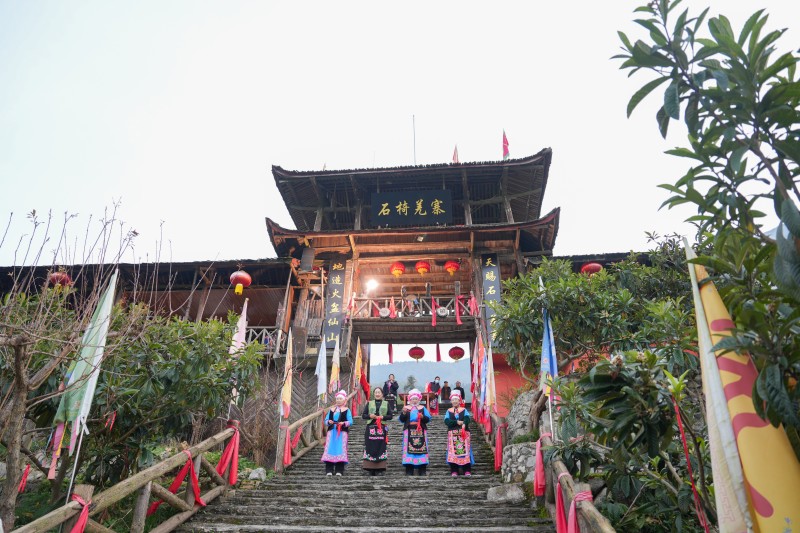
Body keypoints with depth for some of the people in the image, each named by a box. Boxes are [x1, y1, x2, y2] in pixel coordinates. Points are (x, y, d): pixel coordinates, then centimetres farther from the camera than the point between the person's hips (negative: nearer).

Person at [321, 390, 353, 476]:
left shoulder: (346, 410, 4)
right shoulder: (331, 409, 13)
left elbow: (350, 421, -5)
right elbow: (326, 420, 9)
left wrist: (344, 423, -21)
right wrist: (328, 422, -12)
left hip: (342, 433, -3)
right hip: (332, 432, 3)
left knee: (340, 450, -5)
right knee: (330, 449, -1)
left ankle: (339, 471, 1)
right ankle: (329, 470, 3)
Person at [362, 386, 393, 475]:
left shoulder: (386, 403, 11)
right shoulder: (369, 403, 12)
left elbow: (390, 416, 6)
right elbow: (363, 415, 8)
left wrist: (383, 417, -11)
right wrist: (370, 416, -11)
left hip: (382, 429, 0)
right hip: (370, 428, 0)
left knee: (381, 447, -2)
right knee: (370, 447, -2)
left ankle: (380, 469, 2)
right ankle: (370, 468, 5)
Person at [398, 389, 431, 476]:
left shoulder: (422, 408, 13)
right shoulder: (406, 408, 12)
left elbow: (428, 419, 3)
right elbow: (401, 420, 4)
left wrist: (423, 417, -17)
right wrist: (403, 413, -14)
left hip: (420, 431, 0)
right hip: (409, 431, 0)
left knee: (421, 448, -4)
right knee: (409, 449, -6)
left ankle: (422, 471, 1)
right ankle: (409, 471, -2)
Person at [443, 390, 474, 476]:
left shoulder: (464, 410, 9)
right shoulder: (449, 411, 10)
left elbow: (467, 418, -11)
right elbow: (446, 421, -6)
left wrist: (464, 424, -33)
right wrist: (457, 422, -17)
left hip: (464, 433, 0)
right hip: (452, 433, 1)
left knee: (465, 450, -4)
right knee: (453, 451, -3)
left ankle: (467, 470, 2)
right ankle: (454, 471, 2)